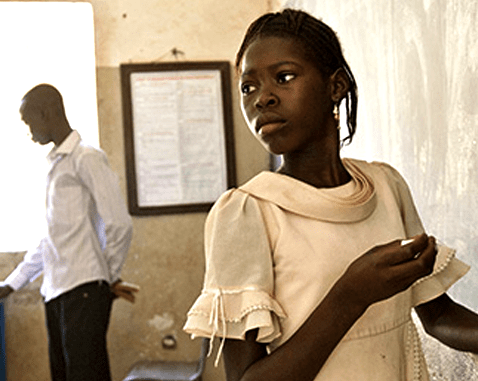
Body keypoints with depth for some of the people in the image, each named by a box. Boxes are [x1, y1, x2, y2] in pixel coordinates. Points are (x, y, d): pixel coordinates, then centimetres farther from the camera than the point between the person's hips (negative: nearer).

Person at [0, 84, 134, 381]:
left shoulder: (86, 159, -6)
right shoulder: (56, 164, 20)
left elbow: (120, 225, -10)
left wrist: (109, 277, 2)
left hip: (84, 289, -8)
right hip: (56, 290, 8)